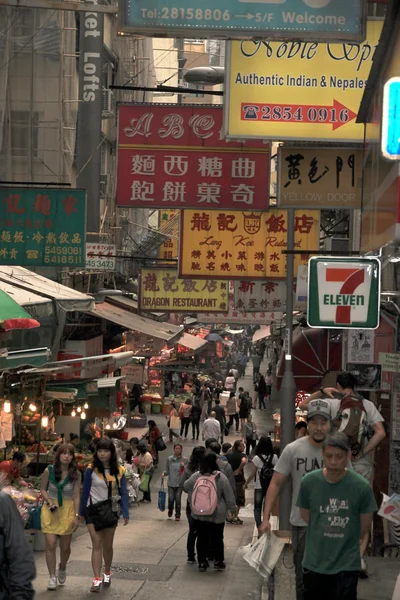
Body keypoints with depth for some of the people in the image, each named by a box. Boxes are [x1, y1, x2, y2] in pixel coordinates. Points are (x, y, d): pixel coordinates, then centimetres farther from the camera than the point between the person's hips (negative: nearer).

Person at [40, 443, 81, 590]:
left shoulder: (75, 474, -6)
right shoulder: (49, 471, -7)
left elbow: (76, 496, -3)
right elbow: (42, 489, 5)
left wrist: (76, 516, -7)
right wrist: (49, 501, -13)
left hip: (67, 509, 1)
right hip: (50, 510, 0)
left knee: (65, 546, 8)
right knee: (50, 544, -9)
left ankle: (62, 568, 38)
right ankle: (52, 577, 2)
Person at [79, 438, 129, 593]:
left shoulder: (119, 471, -3)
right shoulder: (91, 470, -8)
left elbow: (123, 493, 0)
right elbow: (85, 491, -1)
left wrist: (125, 513, -6)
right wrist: (82, 512, 3)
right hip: (94, 510, -2)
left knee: (108, 546, 14)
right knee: (97, 545, -7)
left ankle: (107, 574, 35)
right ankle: (97, 579, -10)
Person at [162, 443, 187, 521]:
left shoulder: (184, 460, -1)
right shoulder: (169, 459, 3)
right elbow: (167, 470, 10)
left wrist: (183, 466, -18)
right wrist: (164, 473, -10)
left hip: (179, 483, -1)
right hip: (171, 483, 1)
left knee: (178, 499, -3)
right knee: (171, 499, -2)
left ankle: (177, 515, 13)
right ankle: (170, 511, 29)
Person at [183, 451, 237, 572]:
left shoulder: (195, 477, -7)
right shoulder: (221, 478, -14)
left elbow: (185, 487, 13)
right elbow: (229, 496, -8)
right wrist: (233, 507, 8)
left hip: (199, 514, 2)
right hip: (217, 515, -2)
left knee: (202, 538, 11)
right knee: (217, 538, 12)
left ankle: (202, 562, 15)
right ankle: (218, 561, 19)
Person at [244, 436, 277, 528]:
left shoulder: (257, 458, -14)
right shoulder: (274, 457, -6)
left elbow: (252, 474, -10)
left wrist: (246, 484, 4)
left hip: (259, 487, -3)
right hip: (271, 486, 3)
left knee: (257, 508, 7)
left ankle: (259, 526, -7)